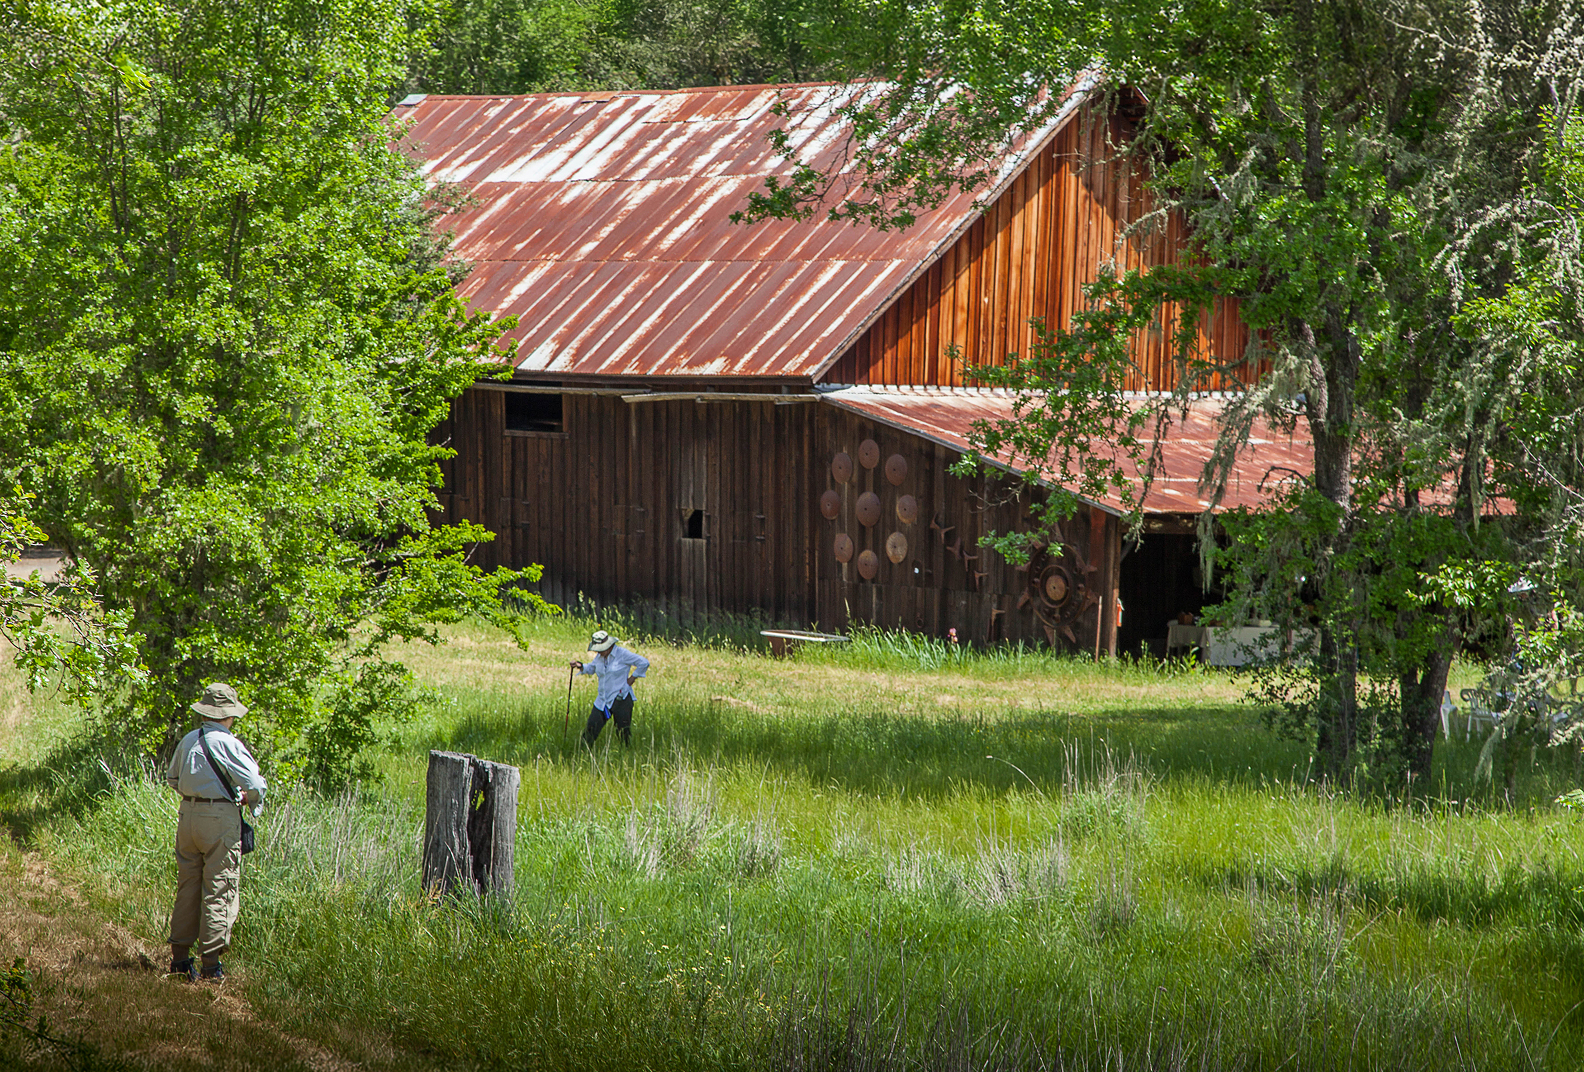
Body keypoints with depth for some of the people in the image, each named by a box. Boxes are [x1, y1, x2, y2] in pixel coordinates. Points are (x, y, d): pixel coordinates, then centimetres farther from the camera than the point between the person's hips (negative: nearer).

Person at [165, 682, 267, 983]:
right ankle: (211, 962, -2)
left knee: (187, 887, 13)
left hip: (188, 813, 6)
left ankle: (180, 956, 14)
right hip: (220, 818, -6)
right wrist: (253, 799, 5)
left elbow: (172, 779, 21)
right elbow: (255, 784, -15)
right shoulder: (228, 744, -12)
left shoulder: (188, 741, 7)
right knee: (219, 890, -1)